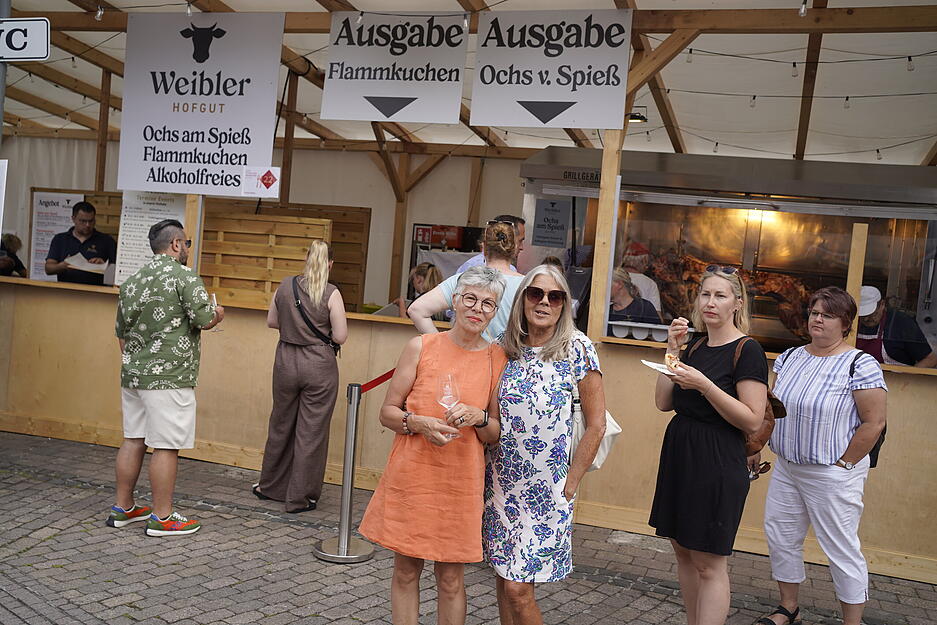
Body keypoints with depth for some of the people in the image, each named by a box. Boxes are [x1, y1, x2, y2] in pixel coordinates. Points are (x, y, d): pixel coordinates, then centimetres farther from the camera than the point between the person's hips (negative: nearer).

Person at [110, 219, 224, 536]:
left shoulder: (132, 281, 14)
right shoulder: (185, 277, -10)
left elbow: (122, 332, 20)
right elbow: (205, 320, -15)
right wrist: (218, 313, 7)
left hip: (132, 373, 8)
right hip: (168, 378, -8)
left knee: (133, 440, 15)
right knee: (166, 447, -2)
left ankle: (123, 508, 23)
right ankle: (162, 518, 4)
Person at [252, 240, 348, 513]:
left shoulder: (285, 286, 0)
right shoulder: (331, 294, -12)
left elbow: (271, 321, 11)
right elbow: (340, 336, -12)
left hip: (286, 361, 4)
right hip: (319, 366, -4)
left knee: (281, 424, 19)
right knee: (311, 431, 6)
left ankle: (270, 486, 34)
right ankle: (299, 498, 13)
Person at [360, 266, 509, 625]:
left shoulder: (498, 359, 1)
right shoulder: (420, 347, -1)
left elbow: (496, 435, 6)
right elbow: (388, 411, 2)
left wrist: (478, 418, -15)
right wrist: (419, 423, -17)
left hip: (460, 484, 0)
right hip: (411, 476, 0)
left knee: (451, 579, 8)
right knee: (405, 571, 11)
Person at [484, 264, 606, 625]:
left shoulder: (577, 349, -8)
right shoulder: (506, 349, 4)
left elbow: (596, 426, -7)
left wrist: (570, 484, -7)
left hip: (546, 487, -4)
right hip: (502, 482, 4)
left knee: (517, 588, -5)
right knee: (503, 579, 11)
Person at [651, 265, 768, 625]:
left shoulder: (747, 351, -10)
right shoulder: (696, 346, 11)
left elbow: (753, 421, -17)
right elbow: (664, 402, 6)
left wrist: (704, 385, -24)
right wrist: (673, 350, -2)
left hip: (717, 462, -8)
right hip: (680, 455, 8)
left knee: (709, 564, -2)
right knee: (683, 551, 14)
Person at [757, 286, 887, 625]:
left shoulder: (860, 365, -13)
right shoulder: (789, 357, 6)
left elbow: (874, 422, -15)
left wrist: (843, 465, -12)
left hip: (832, 476, -7)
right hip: (786, 468, 7)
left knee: (841, 550, 2)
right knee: (780, 537, 14)